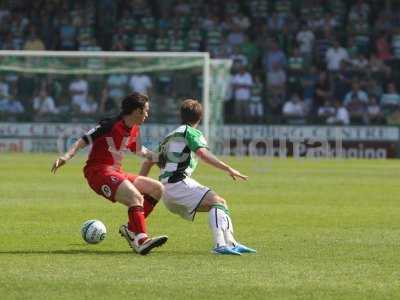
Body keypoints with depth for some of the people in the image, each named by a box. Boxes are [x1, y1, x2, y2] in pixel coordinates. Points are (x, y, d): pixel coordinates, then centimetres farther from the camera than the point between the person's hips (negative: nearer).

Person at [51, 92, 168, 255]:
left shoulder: (134, 130, 12)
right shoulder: (110, 125, -14)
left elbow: (139, 150, 32)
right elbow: (84, 140, -14)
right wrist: (67, 156, -26)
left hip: (116, 172, 10)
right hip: (98, 171, -10)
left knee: (157, 189, 6)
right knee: (135, 196, -29)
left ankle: (131, 229, 1)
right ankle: (141, 240, -39)